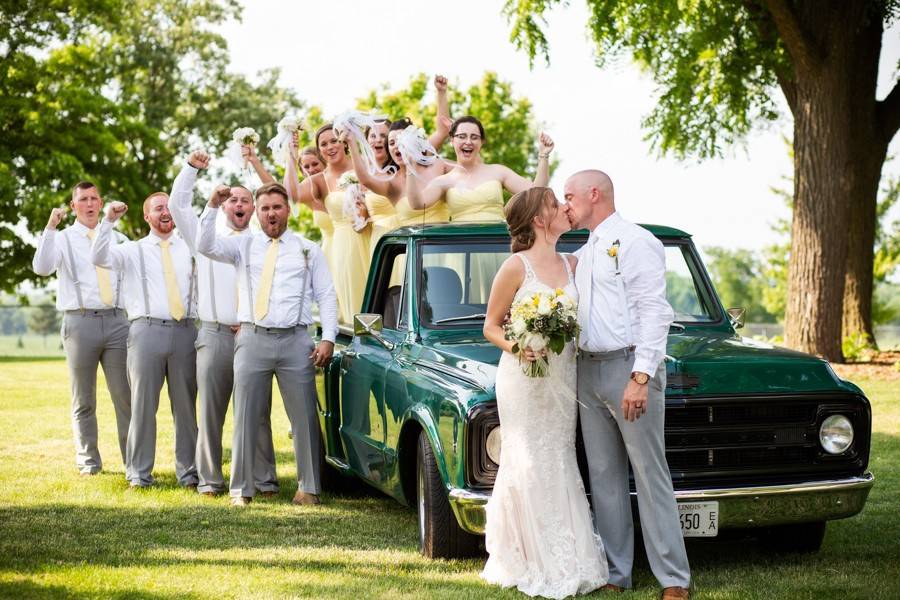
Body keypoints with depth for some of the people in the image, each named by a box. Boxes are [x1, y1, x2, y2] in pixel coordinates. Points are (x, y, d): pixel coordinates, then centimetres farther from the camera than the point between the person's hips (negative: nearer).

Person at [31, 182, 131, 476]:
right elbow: (42, 267, -11)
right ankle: (88, 461, 12)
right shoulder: (63, 239, 8)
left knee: (126, 395, -1)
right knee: (83, 400, 5)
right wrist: (50, 228, -17)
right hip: (80, 321, -1)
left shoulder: (117, 238, 16)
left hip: (116, 320, 1)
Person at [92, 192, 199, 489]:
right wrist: (109, 221, -15)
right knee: (143, 403, 1)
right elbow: (99, 259, -7)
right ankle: (139, 472, 9)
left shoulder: (190, 248, 14)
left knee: (186, 404, 5)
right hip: (147, 329, -1)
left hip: (184, 330, 1)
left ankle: (188, 471, 12)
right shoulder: (133, 250, 9)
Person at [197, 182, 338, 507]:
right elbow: (206, 246, -2)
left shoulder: (309, 249, 11)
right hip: (253, 339, 1)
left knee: (304, 417, 0)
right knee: (245, 417, 2)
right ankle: (241, 489, 10)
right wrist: (212, 208, -12)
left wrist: (328, 338, -3)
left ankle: (308, 488, 10)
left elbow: (326, 296, 8)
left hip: (296, 342, -1)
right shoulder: (244, 245, 13)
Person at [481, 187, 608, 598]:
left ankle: (564, 563, 12)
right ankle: (529, 564, 5)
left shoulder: (572, 264, 9)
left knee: (560, 467, 6)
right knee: (529, 468, -4)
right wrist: (514, 348, -19)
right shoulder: (516, 267, -6)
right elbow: (491, 326, 0)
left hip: (564, 377, 5)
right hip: (524, 378, -5)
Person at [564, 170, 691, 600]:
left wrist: (641, 377, -21)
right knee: (604, 475, 8)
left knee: (650, 474, -6)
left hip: (629, 369, -8)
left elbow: (654, 313, -14)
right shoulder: (582, 255, 19)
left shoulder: (634, 242, -7)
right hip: (589, 371, 8)